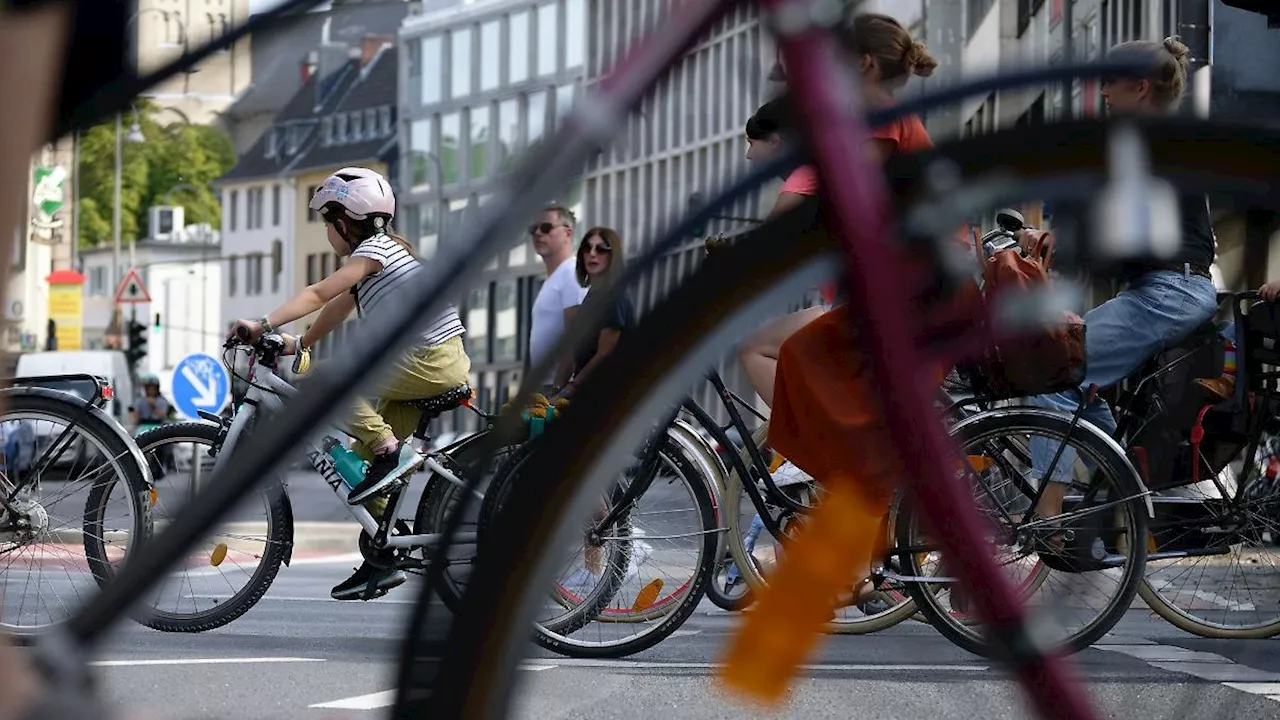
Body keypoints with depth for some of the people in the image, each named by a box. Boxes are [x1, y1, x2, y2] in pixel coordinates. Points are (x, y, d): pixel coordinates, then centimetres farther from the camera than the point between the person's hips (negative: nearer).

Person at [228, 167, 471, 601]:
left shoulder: (375, 249, -9)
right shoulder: (375, 251, 20)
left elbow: (319, 294, -20)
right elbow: (336, 309, 22)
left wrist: (264, 324, -25)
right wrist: (297, 344, 16)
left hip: (431, 362, -10)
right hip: (437, 365, 10)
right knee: (363, 455, 10)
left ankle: (391, 451, -18)